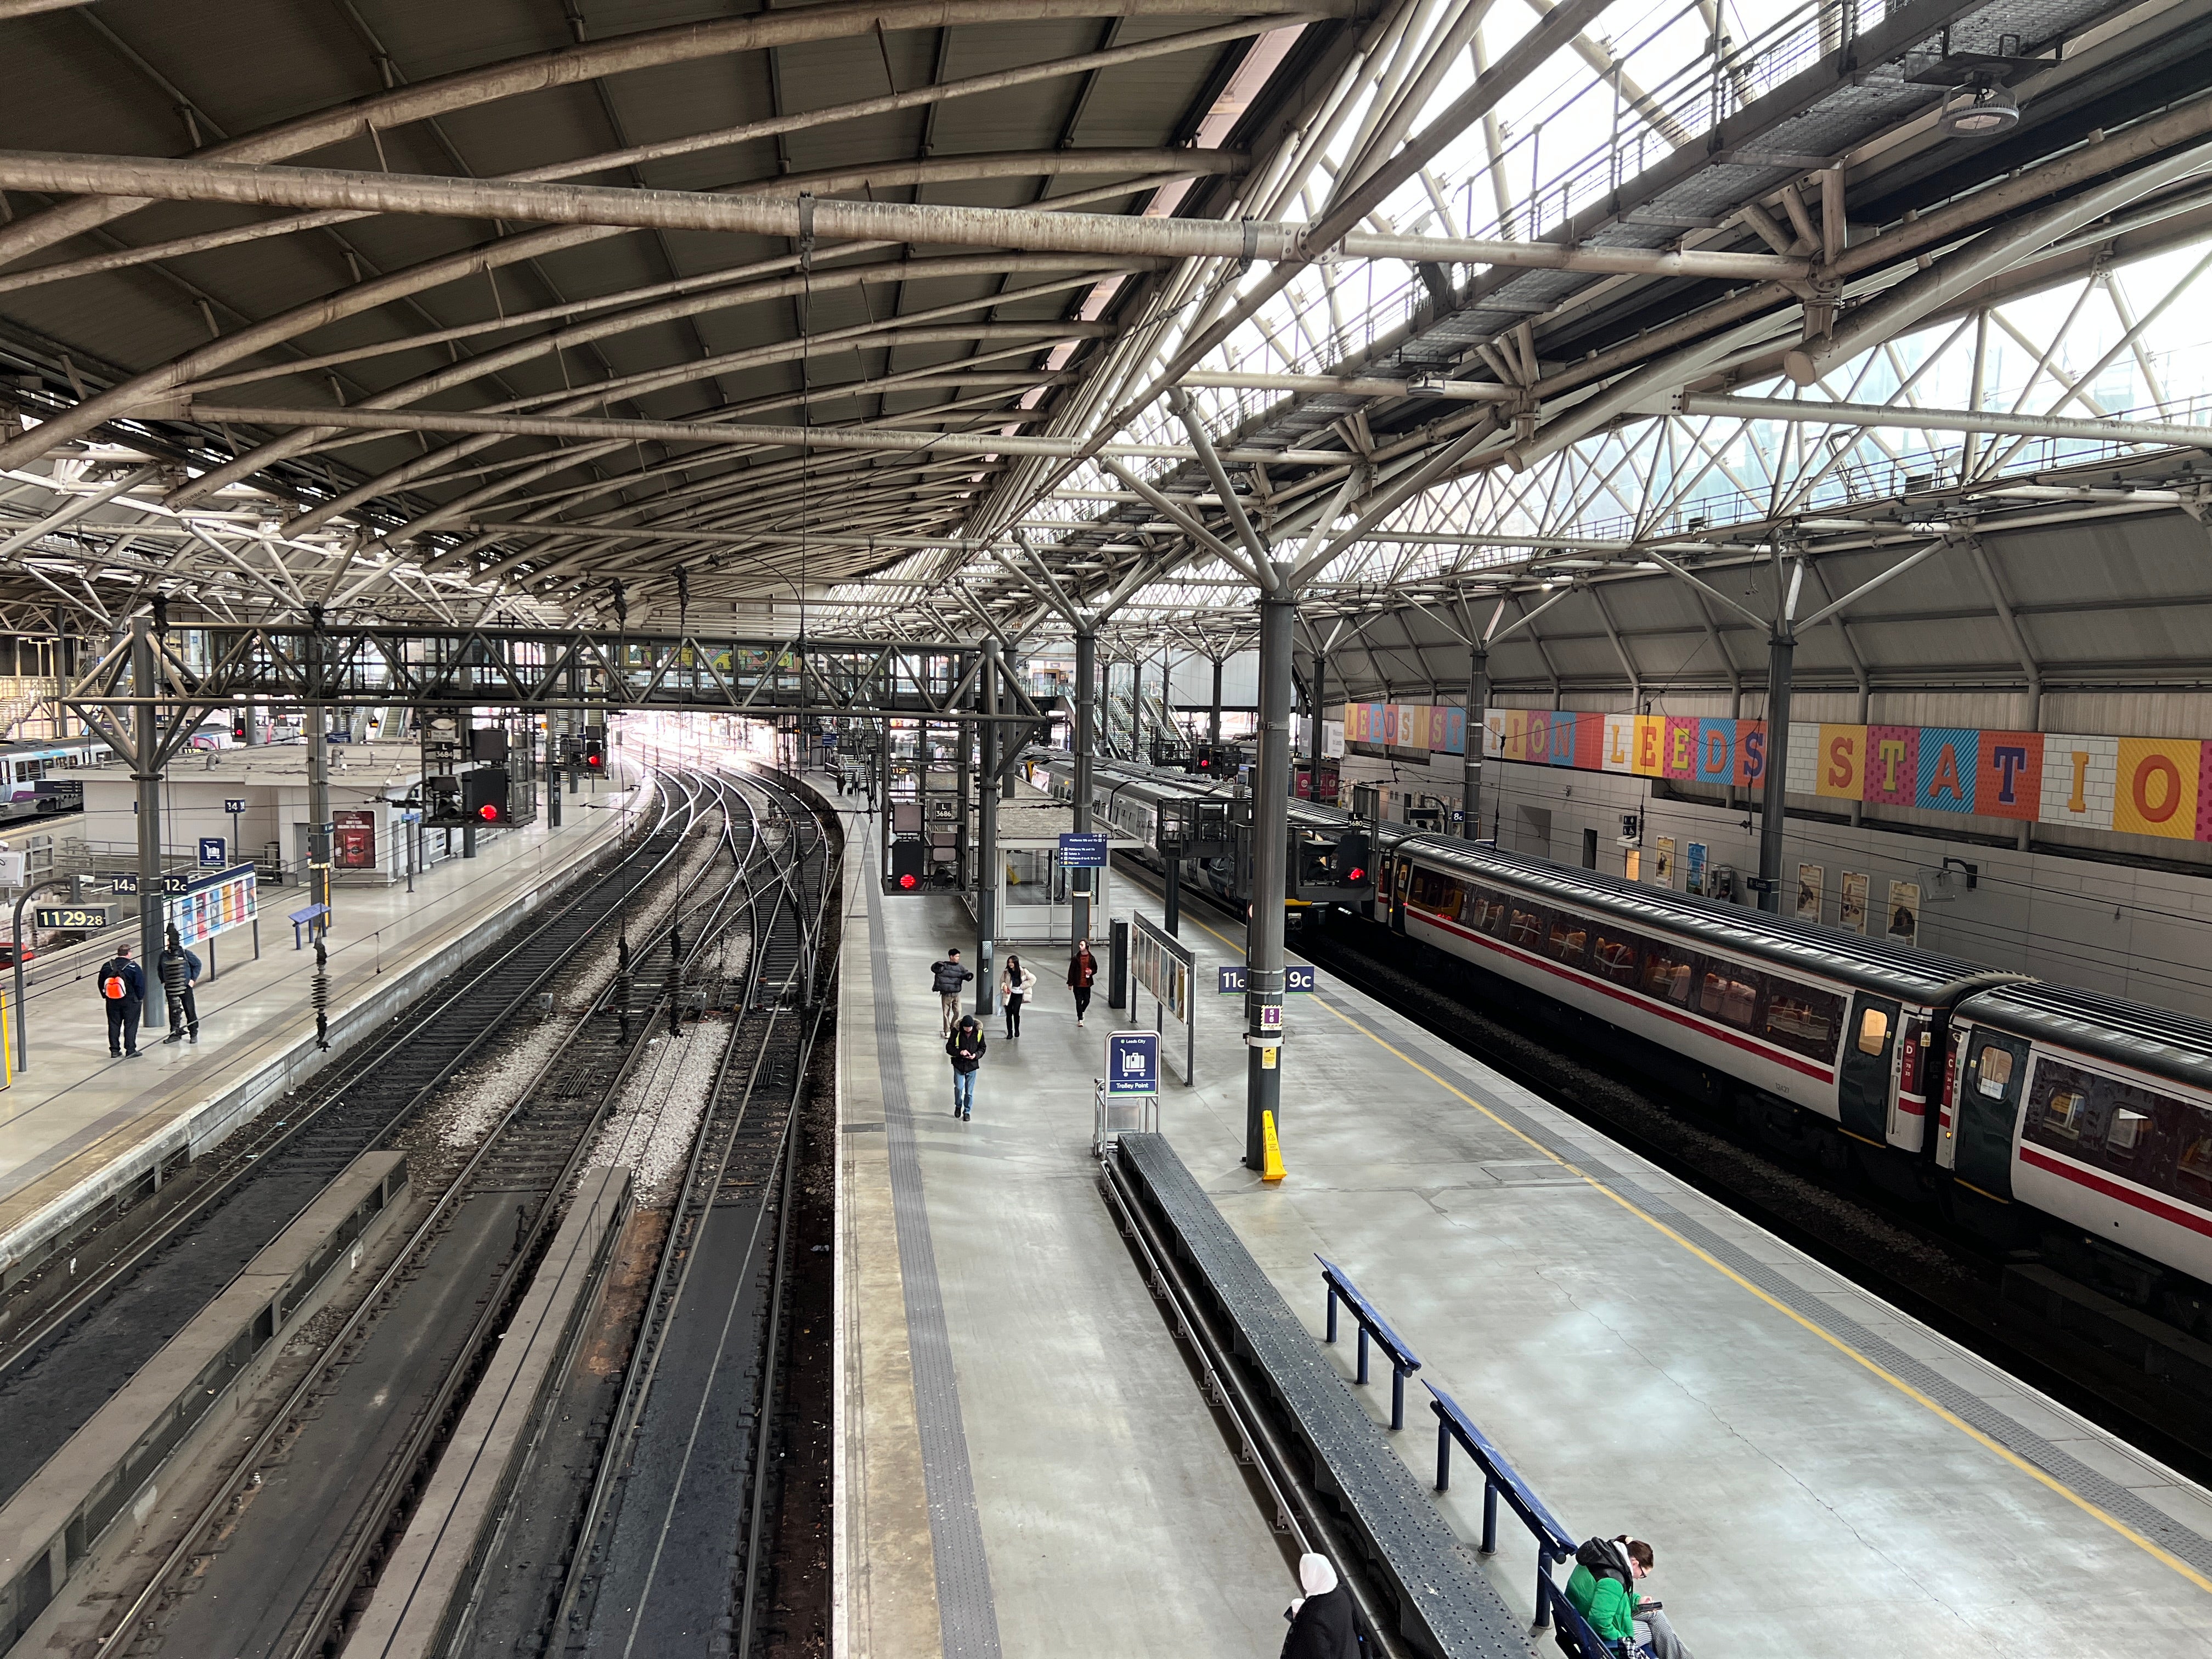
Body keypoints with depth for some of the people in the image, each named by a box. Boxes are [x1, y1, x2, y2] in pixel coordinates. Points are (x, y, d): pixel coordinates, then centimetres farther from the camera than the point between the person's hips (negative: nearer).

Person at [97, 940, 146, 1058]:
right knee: (130, 1025, 2)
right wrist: (140, 998, 1)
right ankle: (130, 1050, 1)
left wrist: (105, 996, 20)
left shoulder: (106, 966, 0)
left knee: (114, 1025, 12)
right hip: (130, 1002, -4)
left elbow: (101, 983, 9)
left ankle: (115, 1050, 16)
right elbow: (140, 985, -13)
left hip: (112, 1002, 4)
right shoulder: (134, 967, -14)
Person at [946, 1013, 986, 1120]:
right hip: (959, 1064, -1)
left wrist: (976, 1055, -16)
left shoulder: (978, 1032, -8)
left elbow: (983, 1047, 4)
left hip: (972, 1065, 1)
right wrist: (960, 1052, -23)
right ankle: (958, 1106, 25)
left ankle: (967, 1111, 23)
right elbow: (949, 1047, -6)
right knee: (959, 1087, -4)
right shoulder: (956, 1031, -12)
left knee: (969, 1091, 6)